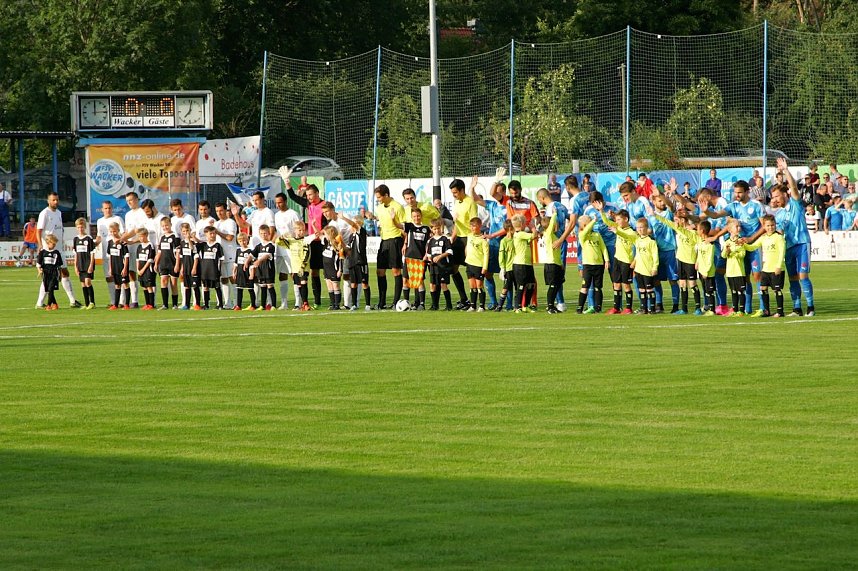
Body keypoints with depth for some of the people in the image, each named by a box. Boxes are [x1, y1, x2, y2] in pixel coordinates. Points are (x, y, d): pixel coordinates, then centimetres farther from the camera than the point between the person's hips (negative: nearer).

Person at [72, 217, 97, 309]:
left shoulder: (89, 238, -6)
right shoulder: (76, 239, 10)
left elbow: (92, 253, -7)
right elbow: (76, 254, 14)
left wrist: (91, 265, -13)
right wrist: (75, 266, 10)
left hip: (88, 264, -6)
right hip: (80, 265, 6)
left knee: (87, 281, -16)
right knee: (83, 284, 7)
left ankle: (92, 302, -9)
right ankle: (86, 304, 11)